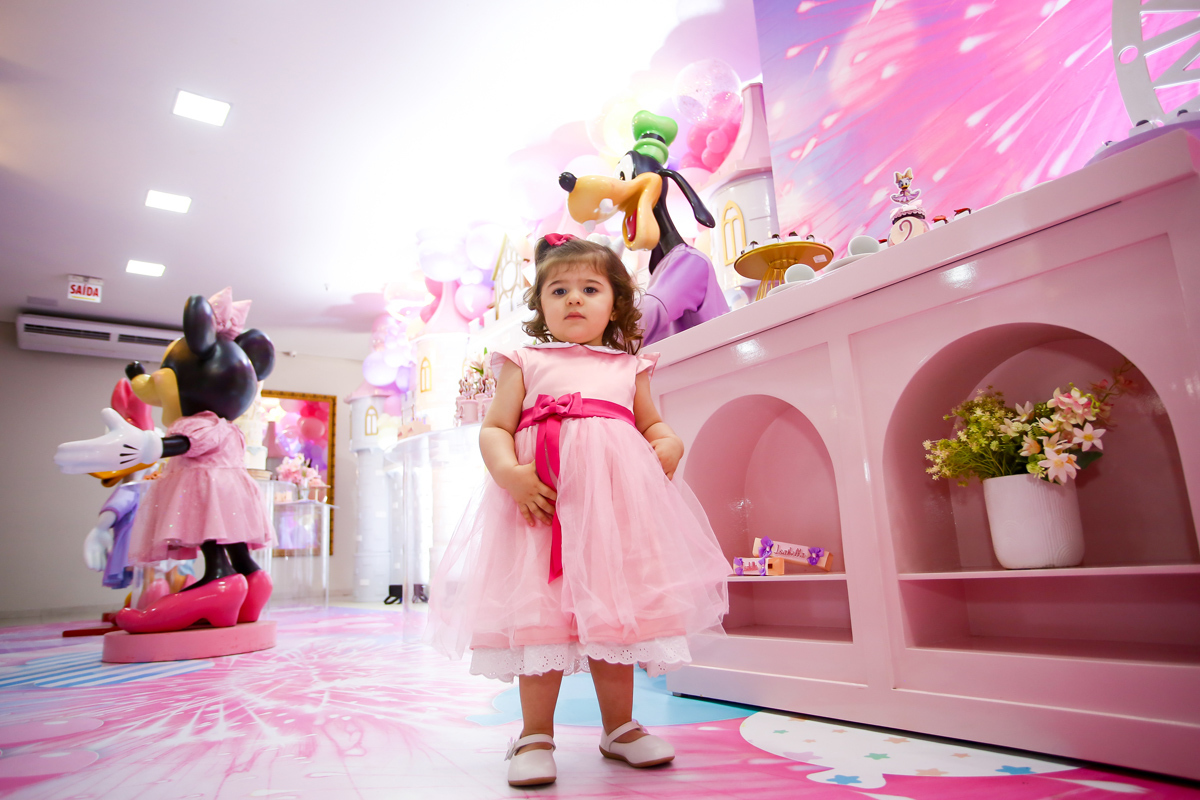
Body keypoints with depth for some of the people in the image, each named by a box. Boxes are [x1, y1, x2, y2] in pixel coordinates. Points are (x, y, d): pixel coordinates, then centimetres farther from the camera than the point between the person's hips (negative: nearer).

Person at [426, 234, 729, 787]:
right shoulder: (525, 363, 9)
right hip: (542, 496, -2)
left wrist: (668, 445, 2)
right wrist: (508, 472, -17)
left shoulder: (629, 367, 18)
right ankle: (536, 735, 16)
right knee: (542, 613, -1)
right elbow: (494, 428, 3)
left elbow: (653, 424, 26)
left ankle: (619, 726, 27)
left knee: (612, 611, 9)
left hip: (615, 498, 3)